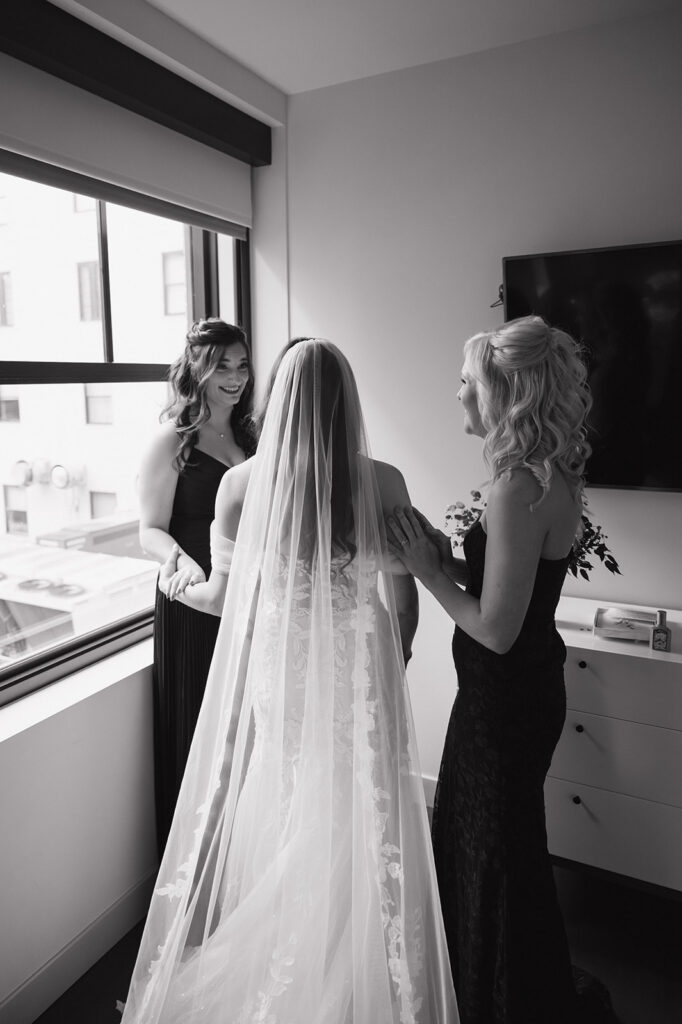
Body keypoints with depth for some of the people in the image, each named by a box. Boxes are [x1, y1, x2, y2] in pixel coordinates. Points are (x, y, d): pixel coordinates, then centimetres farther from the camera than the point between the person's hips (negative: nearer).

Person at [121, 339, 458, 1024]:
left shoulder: (241, 483, -11)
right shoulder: (383, 482, -12)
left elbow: (224, 593, -1)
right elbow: (401, 595, -4)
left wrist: (177, 586, 21)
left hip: (277, 667, 1)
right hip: (360, 669, -1)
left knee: (279, 811, 20)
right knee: (364, 821, 17)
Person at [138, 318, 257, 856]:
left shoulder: (248, 434, 10)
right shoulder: (172, 439, -8)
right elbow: (151, 530, -10)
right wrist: (184, 562, -29)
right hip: (195, 604, -5)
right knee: (200, 732, 6)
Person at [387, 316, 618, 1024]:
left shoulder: (519, 486, -27)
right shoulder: (552, 474, 3)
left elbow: (495, 628, -26)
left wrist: (428, 571, -15)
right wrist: (448, 556, 0)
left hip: (505, 698, -10)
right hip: (526, 683, 10)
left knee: (495, 856, 13)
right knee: (475, 835, 27)